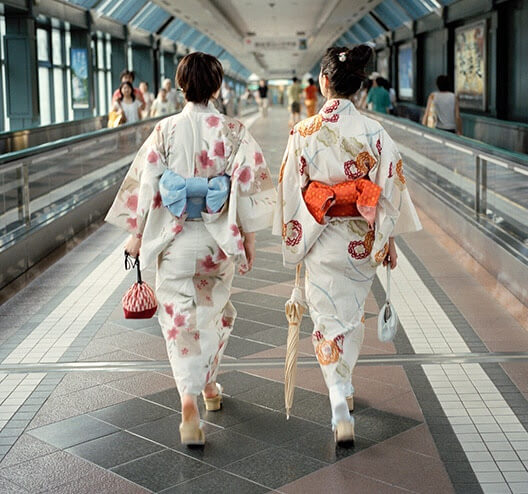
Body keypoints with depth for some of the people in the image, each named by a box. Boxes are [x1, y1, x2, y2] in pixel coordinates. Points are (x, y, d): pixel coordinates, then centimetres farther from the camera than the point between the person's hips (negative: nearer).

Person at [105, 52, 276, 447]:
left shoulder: (166, 130, -5)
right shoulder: (233, 131, -6)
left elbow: (144, 182, -4)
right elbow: (248, 187, -8)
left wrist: (136, 234, 5)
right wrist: (249, 239, 0)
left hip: (174, 236, -1)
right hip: (219, 238, 1)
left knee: (180, 317, 3)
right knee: (215, 311, 21)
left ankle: (189, 400, -11)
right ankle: (209, 385, 36)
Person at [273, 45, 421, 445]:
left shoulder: (305, 132, -10)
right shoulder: (374, 132, -7)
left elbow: (290, 190, -5)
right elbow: (390, 188, -5)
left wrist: (292, 238, 8)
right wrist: (389, 239, 6)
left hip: (320, 239, -2)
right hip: (363, 240, 2)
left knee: (329, 321, 6)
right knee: (354, 315, 21)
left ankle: (341, 411, -3)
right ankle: (345, 390, 38)